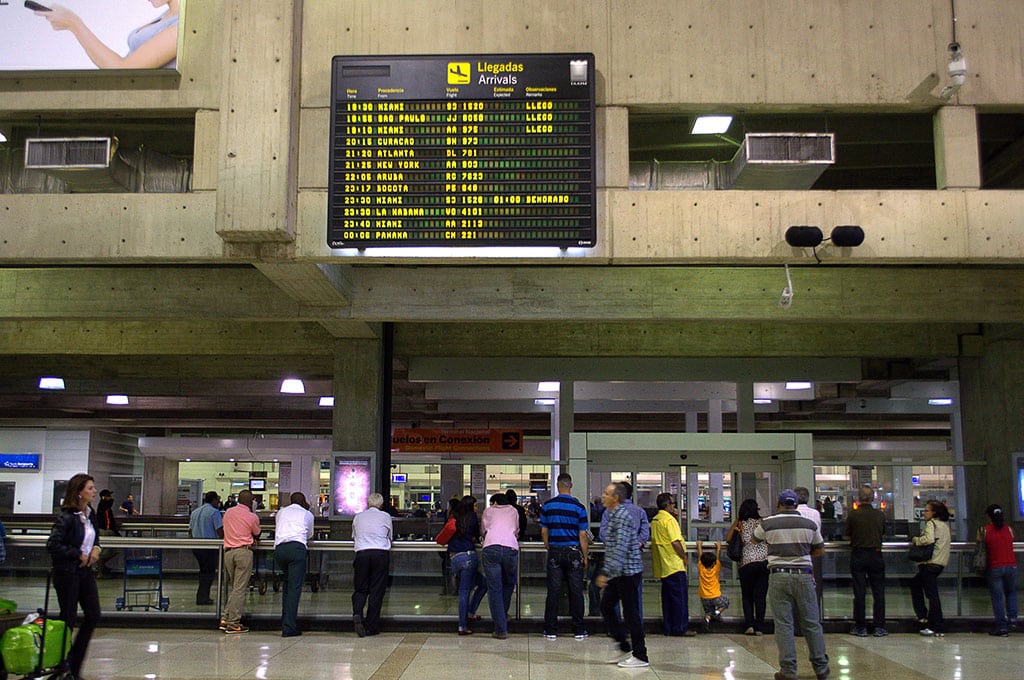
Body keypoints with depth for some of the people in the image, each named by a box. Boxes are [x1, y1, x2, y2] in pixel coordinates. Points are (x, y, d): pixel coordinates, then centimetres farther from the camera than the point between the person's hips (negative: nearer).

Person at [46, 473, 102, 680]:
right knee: (68, 619, 2)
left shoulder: (90, 513, 6)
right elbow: (52, 545, -22)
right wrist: (79, 555, -17)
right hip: (67, 572, -8)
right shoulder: (67, 517, -18)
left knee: (93, 616, 7)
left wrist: (96, 548, 0)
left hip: (86, 570, 8)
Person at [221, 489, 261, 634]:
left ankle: (227, 619, 9)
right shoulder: (252, 517, -3)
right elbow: (257, 535, 11)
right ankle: (233, 623, -4)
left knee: (231, 587, 14)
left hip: (228, 551, 5)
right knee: (240, 588, -3)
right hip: (244, 552, -5)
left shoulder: (228, 512, 12)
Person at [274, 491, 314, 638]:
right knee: (295, 587, -6)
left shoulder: (281, 512, 26)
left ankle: (286, 620, 20)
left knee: (287, 583, 21)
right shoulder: (307, 514, 21)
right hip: (297, 547, -3)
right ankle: (289, 627, -13)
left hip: (279, 548, 3)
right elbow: (310, 535, 35)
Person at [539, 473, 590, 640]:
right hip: (573, 552, -1)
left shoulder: (547, 506, 0)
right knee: (576, 591, 5)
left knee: (553, 591, 4)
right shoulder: (579, 507, -5)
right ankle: (579, 630, 9)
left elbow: (544, 532, 3)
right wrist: (585, 557, 4)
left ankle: (551, 630, 7)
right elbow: (582, 535, -4)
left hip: (555, 552, 1)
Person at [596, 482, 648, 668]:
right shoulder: (611, 514, 14)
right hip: (617, 573, 10)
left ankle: (640, 656, 6)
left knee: (630, 613, -3)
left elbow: (620, 549, -25)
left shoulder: (623, 516, -18)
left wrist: (606, 572, -28)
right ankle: (623, 647, 22)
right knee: (606, 607, 13)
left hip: (627, 572, -10)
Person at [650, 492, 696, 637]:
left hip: (662, 566, 9)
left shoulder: (655, 520, 13)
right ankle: (681, 628, -2)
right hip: (674, 565, -9)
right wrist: (684, 556, -7)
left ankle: (668, 628, 15)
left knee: (667, 597, 12)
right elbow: (675, 542, -21)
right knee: (680, 597, -3)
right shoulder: (669, 519, -15)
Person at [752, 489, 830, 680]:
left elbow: (755, 539, 20)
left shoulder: (768, 524, 0)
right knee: (812, 623, 10)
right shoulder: (809, 524, 3)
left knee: (783, 625, 2)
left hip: (779, 576, -1)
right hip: (803, 576, 1)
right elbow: (820, 550, 15)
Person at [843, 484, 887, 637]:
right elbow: (883, 533, 12)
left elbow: (846, 536, 0)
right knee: (878, 592, 8)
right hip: (876, 555, 2)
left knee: (859, 593, 3)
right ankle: (879, 627, 9)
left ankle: (860, 627, 6)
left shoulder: (853, 515, -9)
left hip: (858, 555, -2)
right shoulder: (880, 515, -2)